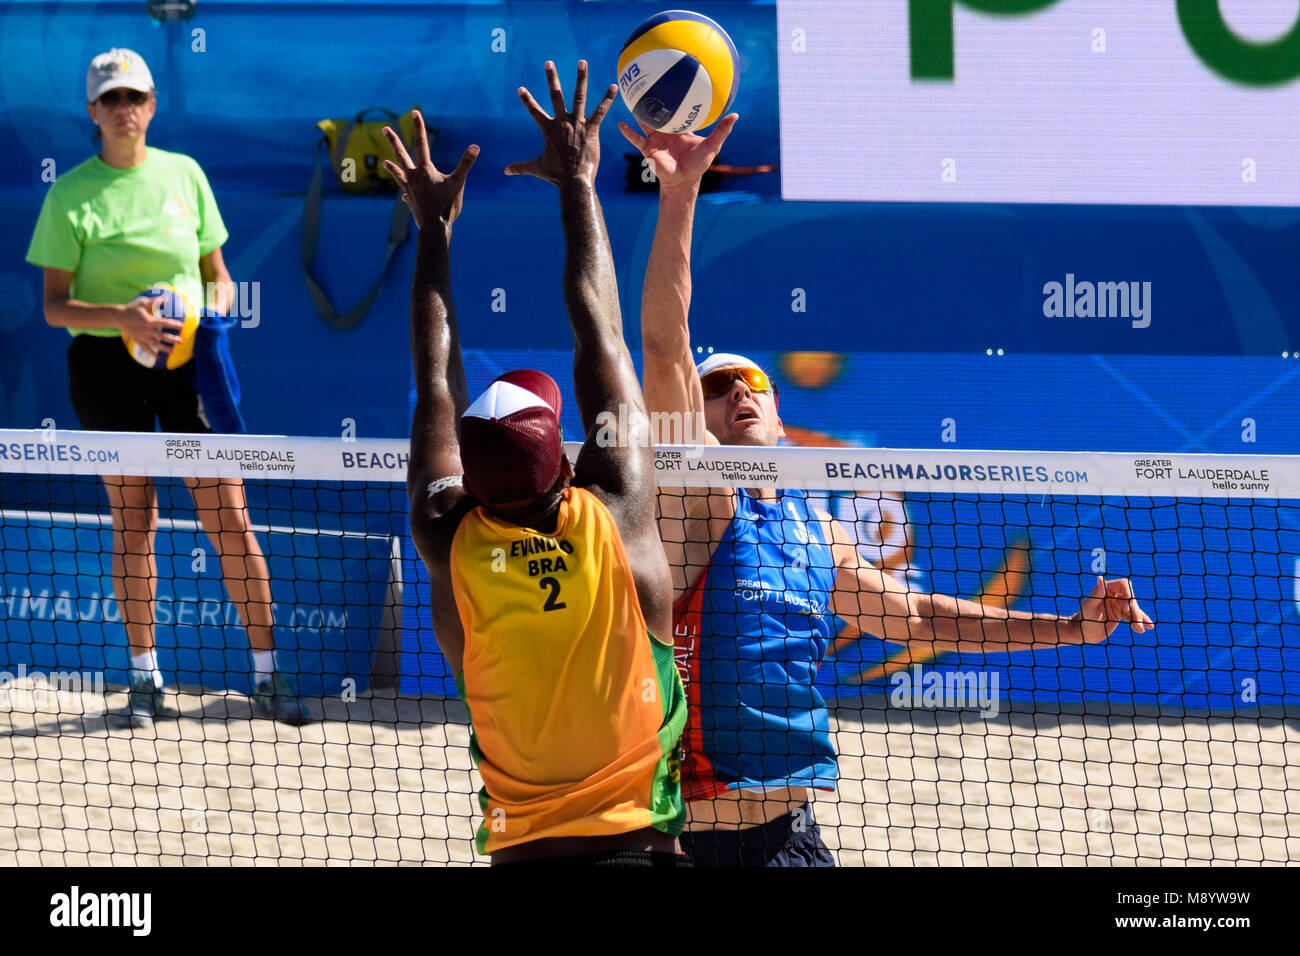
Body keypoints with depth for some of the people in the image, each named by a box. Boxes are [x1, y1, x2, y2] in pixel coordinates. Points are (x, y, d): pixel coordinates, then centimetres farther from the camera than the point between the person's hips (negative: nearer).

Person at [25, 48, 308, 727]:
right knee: (132, 523, 2)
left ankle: (267, 676, 3)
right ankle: (145, 681, 12)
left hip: (187, 360, 2)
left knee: (229, 518, -4)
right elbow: (55, 305, -4)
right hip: (107, 363, -2)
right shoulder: (71, 195, -2)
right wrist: (123, 318, -21)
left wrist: (213, 308, -8)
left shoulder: (184, 175, 7)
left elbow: (218, 276, 14)